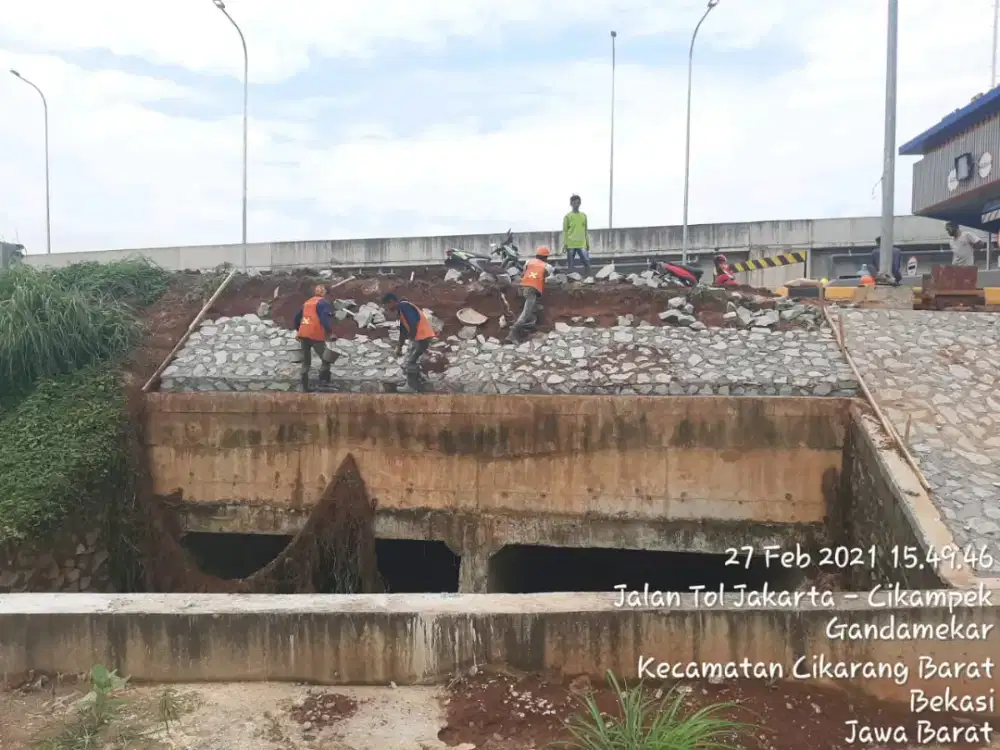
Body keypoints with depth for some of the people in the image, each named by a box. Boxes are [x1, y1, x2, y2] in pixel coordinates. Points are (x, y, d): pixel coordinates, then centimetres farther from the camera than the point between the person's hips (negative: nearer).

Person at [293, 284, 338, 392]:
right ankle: (323, 382, -4)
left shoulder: (307, 302, 20)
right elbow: (325, 319, -17)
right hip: (316, 336, -7)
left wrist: (299, 330, 38)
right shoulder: (324, 303, -1)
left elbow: (296, 319, 25)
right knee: (326, 360, 5)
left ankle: (305, 387, 15)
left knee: (306, 362, 15)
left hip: (303, 335, 7)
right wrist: (330, 332, -10)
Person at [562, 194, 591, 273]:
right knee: (570, 265, 0)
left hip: (582, 244, 3)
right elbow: (565, 231, 0)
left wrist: (588, 243, 13)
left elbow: (585, 231, 16)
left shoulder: (584, 215, 11)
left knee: (587, 262, -6)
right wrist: (564, 244, -8)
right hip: (571, 244, -3)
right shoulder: (567, 216, 0)